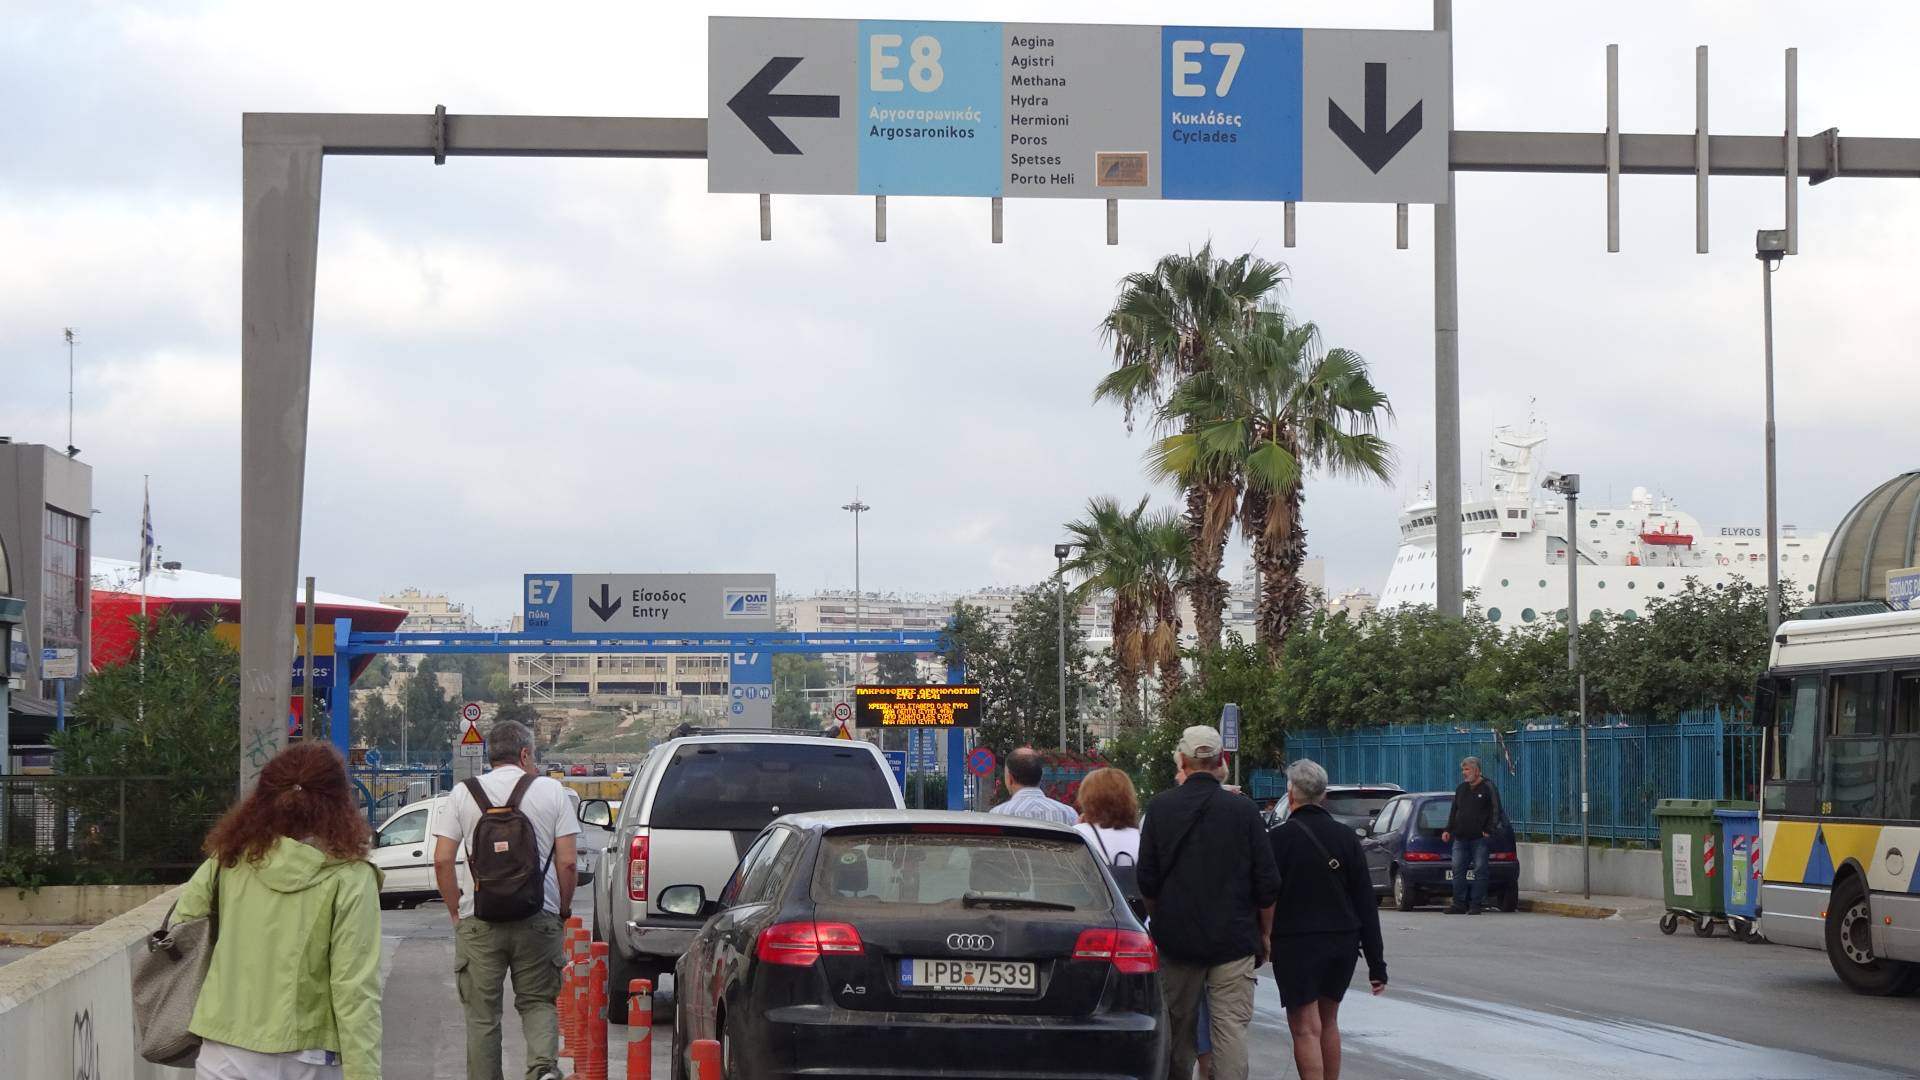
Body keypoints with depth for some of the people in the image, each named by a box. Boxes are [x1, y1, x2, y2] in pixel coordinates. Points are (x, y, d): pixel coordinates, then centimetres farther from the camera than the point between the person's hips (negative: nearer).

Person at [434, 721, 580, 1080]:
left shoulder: (463, 793, 4)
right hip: (538, 919, 0)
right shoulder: (552, 791, 3)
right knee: (538, 1001, 11)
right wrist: (564, 909, 13)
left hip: (478, 920, 0)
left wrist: (455, 911, 10)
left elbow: (442, 861, -1)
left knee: (481, 1013, 7)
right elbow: (567, 862, -1)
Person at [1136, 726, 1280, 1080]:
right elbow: (1267, 884, -3)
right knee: (1232, 1025, -3)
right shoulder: (1244, 810, -6)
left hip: (1176, 935, 2)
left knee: (1179, 1025, 13)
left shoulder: (1160, 807, -2)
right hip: (1234, 938, -2)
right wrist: (1264, 933, 10)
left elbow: (1147, 881, 2)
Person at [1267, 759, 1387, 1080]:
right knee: (1328, 1021, 20)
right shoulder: (1346, 837, 4)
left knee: (1306, 1029, -4)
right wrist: (1376, 963, 5)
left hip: (1297, 944, -5)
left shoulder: (1279, 839, -10)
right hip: (1343, 944, 5)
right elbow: (1367, 903, 3)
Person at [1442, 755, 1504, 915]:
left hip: (1479, 838, -6)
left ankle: (1476, 904, -1)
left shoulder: (1488, 788, 0)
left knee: (1479, 871, -4)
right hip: (1460, 838, 6)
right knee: (1458, 870, 1)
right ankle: (1459, 904, 6)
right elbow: (1454, 811, 23)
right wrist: (1448, 830, 13)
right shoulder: (1461, 789, 18)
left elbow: (1496, 811, -3)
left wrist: (1488, 830, -11)